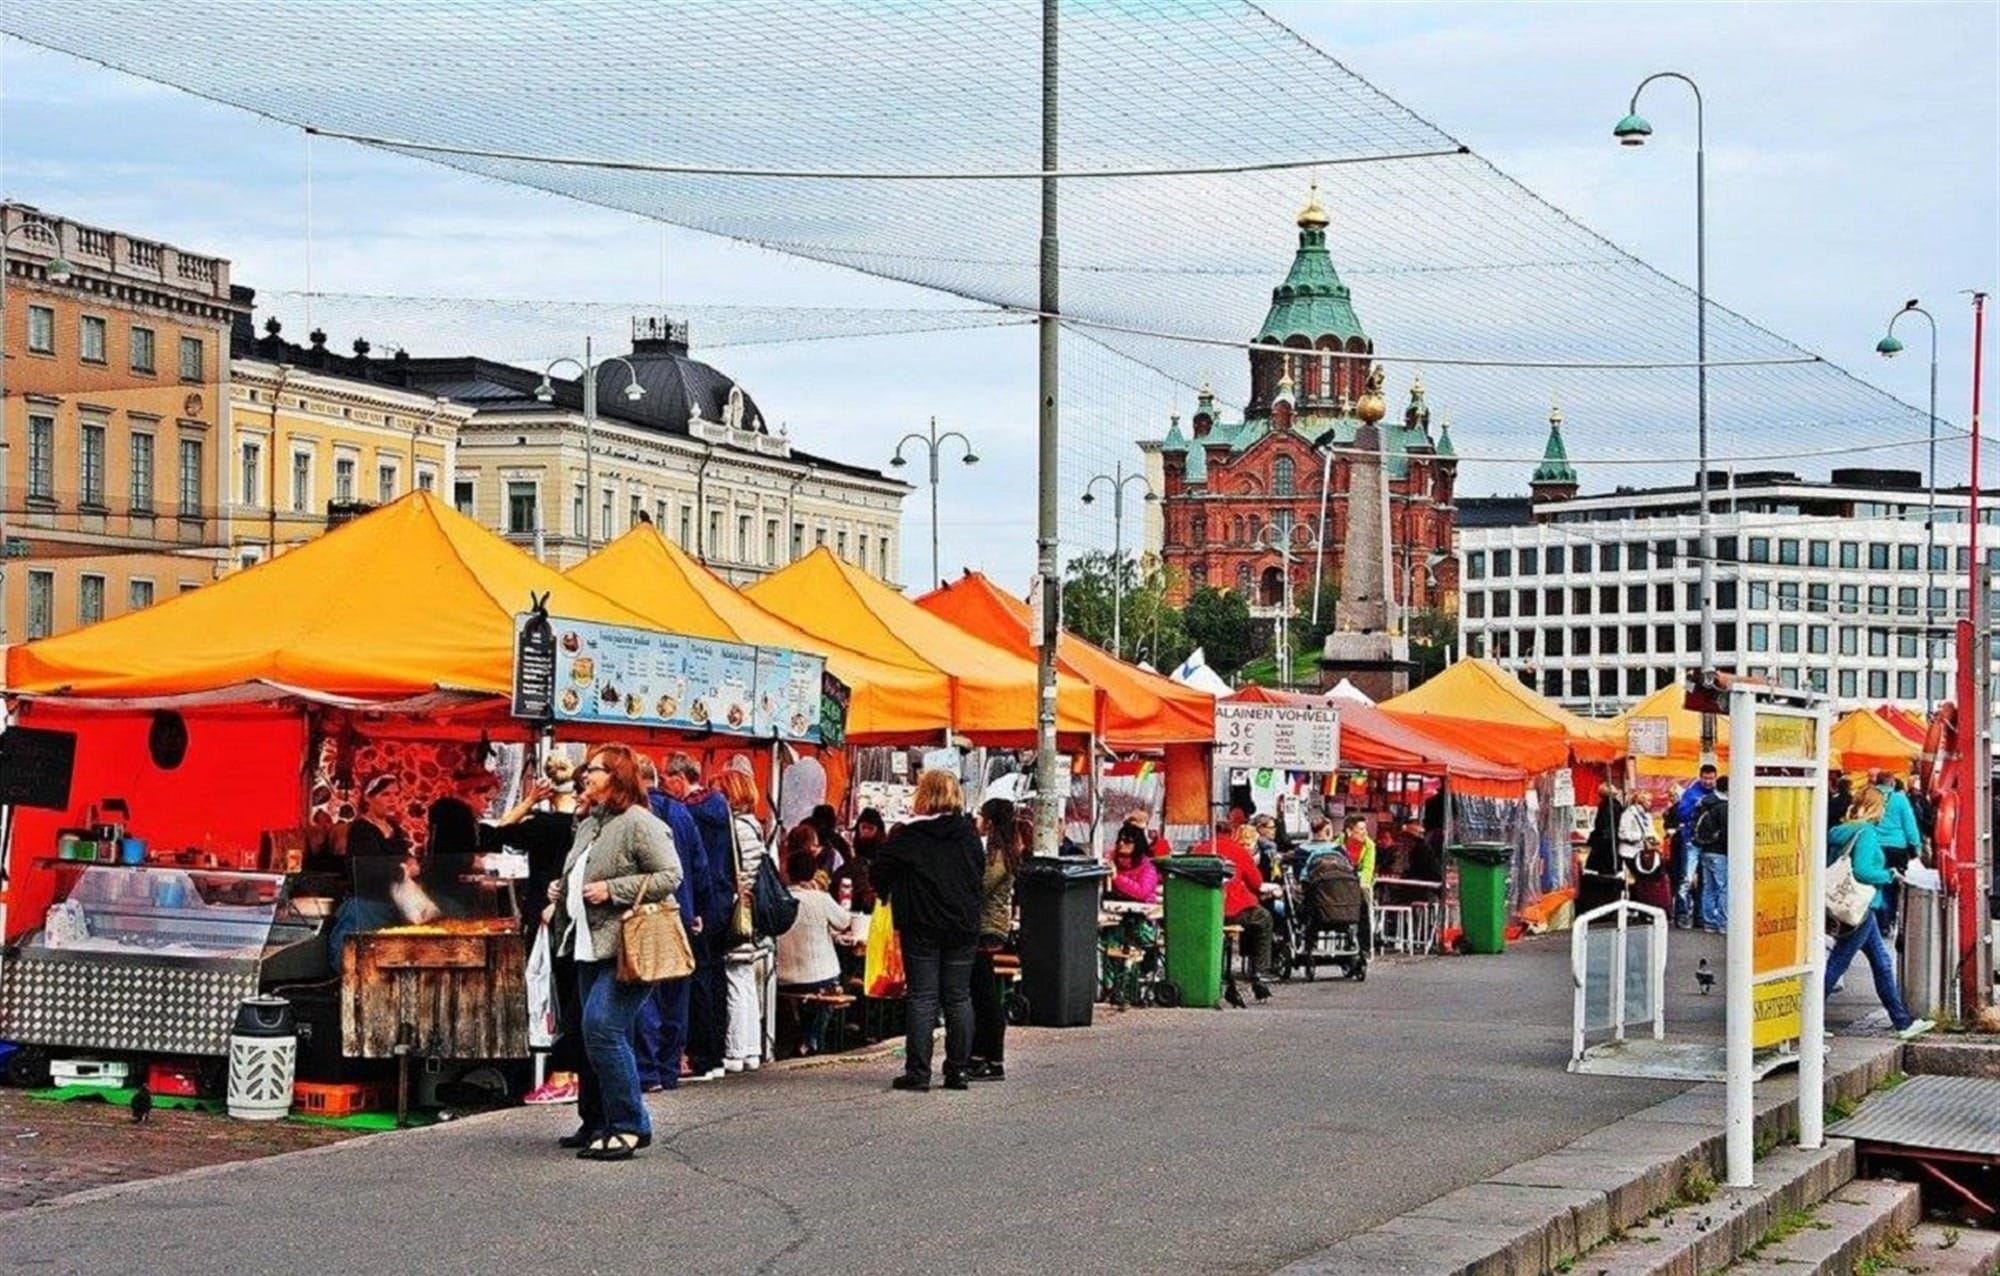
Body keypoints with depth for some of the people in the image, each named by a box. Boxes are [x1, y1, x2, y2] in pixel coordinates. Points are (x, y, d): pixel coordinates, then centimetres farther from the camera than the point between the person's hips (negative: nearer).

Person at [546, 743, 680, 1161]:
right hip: (592, 947, 10)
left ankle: (629, 1126, -11)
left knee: (602, 1028, -17)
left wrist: (613, 890, -19)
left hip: (627, 947, -10)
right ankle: (596, 1122, 24)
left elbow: (670, 876, -17)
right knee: (589, 1032, 12)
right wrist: (562, 891, 13)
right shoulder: (588, 824, 17)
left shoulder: (639, 823, -11)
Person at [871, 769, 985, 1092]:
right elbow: (981, 875, 13)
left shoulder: (907, 834, -8)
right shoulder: (969, 833, 4)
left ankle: (918, 1072, -3)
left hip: (921, 926, -3)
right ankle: (959, 1070, 9)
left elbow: (879, 872, -5)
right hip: (964, 926, 3)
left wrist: (888, 896, 14)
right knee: (959, 998, 8)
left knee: (922, 998, -1)